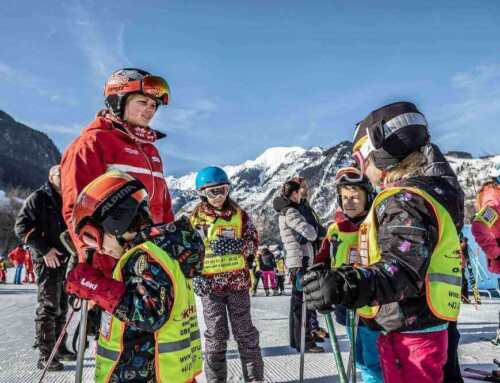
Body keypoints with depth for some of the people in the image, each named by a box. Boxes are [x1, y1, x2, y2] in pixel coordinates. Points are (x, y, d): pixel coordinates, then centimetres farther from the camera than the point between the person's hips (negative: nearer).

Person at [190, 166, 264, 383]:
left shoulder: (239, 214, 2)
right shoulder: (196, 218, 0)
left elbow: (253, 240, 2)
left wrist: (235, 245, -17)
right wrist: (196, 276, -7)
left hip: (238, 280, 1)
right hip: (210, 283, -1)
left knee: (245, 332, 9)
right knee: (216, 336, 7)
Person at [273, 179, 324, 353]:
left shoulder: (285, 211, 15)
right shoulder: (290, 212, -15)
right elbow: (310, 233, -22)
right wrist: (314, 231, -1)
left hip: (296, 261, 10)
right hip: (300, 261, -10)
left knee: (297, 301, 16)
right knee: (303, 303, -5)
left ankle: (296, 339, 25)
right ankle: (305, 342, 0)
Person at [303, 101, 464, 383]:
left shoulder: (404, 201, -21)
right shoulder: (423, 193, 12)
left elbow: (403, 269, -36)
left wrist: (347, 285, -52)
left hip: (411, 338, -10)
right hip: (406, 332, 10)